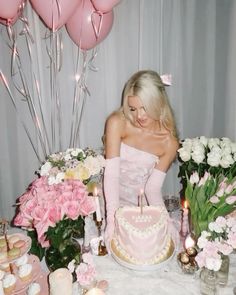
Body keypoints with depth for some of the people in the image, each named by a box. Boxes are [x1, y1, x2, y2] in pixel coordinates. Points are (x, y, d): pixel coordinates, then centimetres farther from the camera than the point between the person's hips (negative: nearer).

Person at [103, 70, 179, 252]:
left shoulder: (169, 143, -9)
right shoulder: (117, 123, -16)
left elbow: (153, 188, -8)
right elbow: (111, 174, -21)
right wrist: (112, 218, -29)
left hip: (139, 205, 2)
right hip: (110, 200, -2)